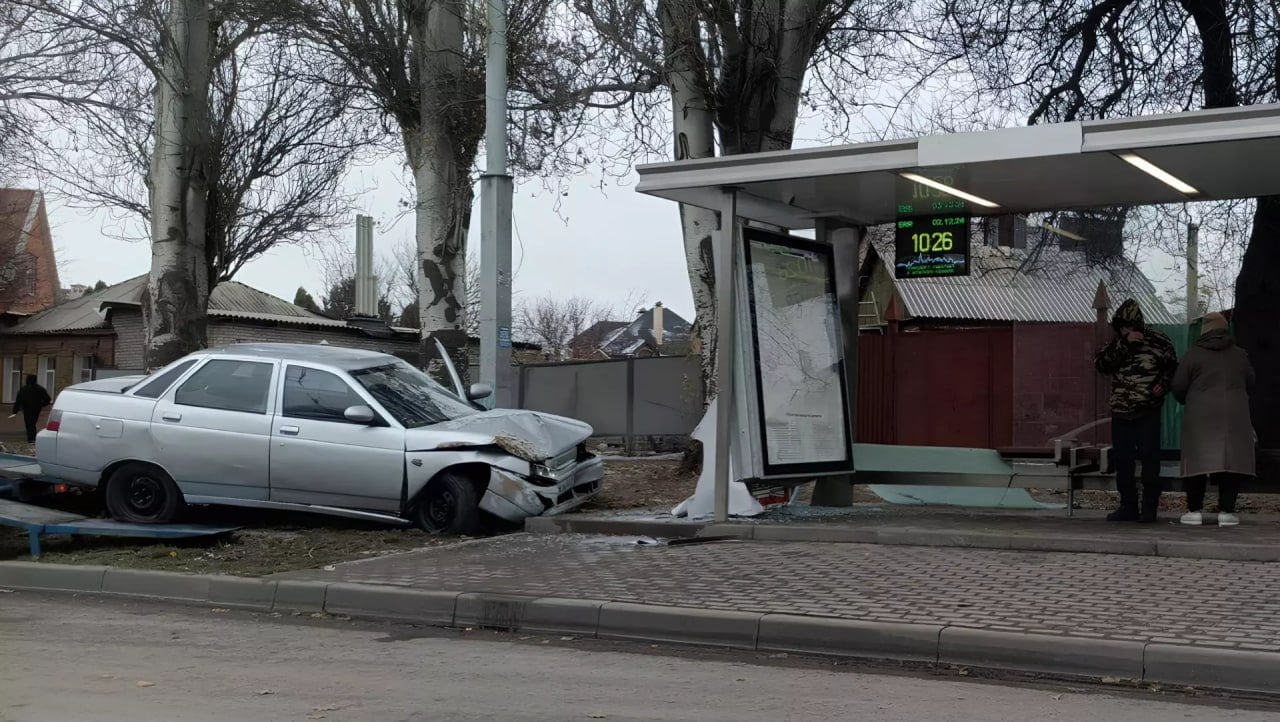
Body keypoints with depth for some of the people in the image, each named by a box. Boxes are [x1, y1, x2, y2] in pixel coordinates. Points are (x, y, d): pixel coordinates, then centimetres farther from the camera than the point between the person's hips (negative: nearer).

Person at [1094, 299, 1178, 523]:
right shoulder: (1116, 344, 8)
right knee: (1122, 460, 7)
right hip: (1120, 412, 4)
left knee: (1149, 458, -5)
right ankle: (1128, 507, 16)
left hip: (1148, 412, -4)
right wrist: (1123, 343, -15)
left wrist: (1163, 384, -10)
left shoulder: (1159, 341, 1)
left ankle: (1149, 508, 2)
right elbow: (1100, 363, -9)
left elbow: (1173, 368, 9)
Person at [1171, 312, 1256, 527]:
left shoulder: (1193, 355, 1)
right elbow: (1250, 385, 18)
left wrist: (1188, 402, 21)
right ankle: (1226, 511, 2)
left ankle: (1194, 510, 3)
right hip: (1235, 418, 2)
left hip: (1200, 418, -2)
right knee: (1233, 460, 5)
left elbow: (1178, 387, 1)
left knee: (1198, 461, 2)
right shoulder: (1240, 355, 10)